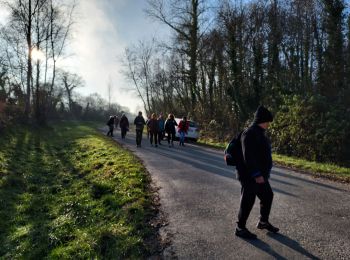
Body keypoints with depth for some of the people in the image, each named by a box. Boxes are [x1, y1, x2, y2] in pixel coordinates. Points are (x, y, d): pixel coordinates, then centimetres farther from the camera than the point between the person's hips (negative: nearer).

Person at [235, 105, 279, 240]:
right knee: (248, 201, 0)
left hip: (260, 175, 10)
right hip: (250, 176, -10)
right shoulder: (250, 133, -20)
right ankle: (240, 228, 15)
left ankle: (263, 222, 38)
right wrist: (256, 174, -28)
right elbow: (248, 156, -27)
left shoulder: (259, 132, 13)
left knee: (268, 196, 20)